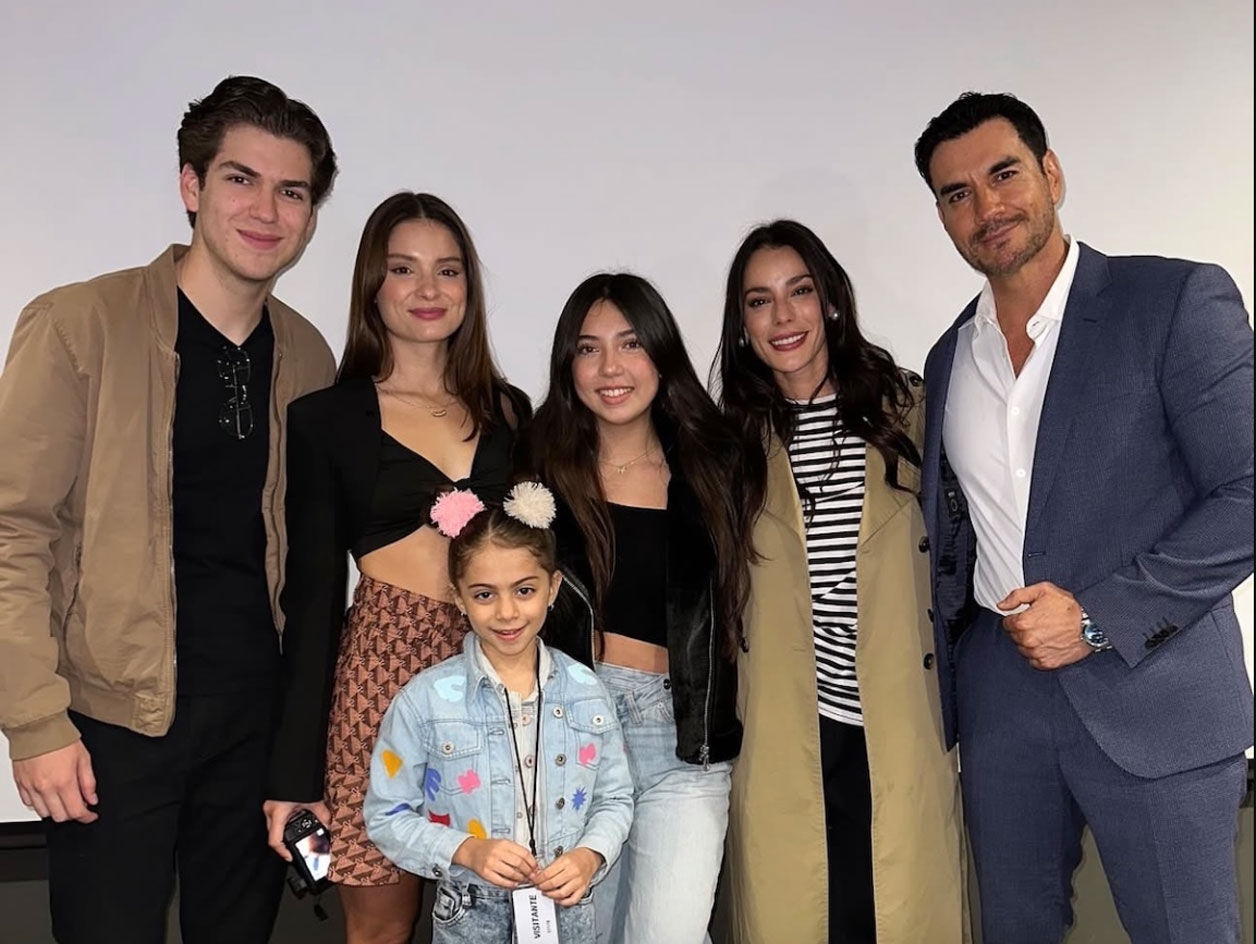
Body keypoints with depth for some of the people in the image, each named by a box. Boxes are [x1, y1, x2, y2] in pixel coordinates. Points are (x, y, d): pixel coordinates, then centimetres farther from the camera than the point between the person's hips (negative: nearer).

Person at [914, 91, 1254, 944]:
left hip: (1153, 697, -4)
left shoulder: (1179, 301, -7)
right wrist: (948, 677, 8)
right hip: (999, 692, 5)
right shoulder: (951, 358, 9)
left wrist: (1100, 617, -16)